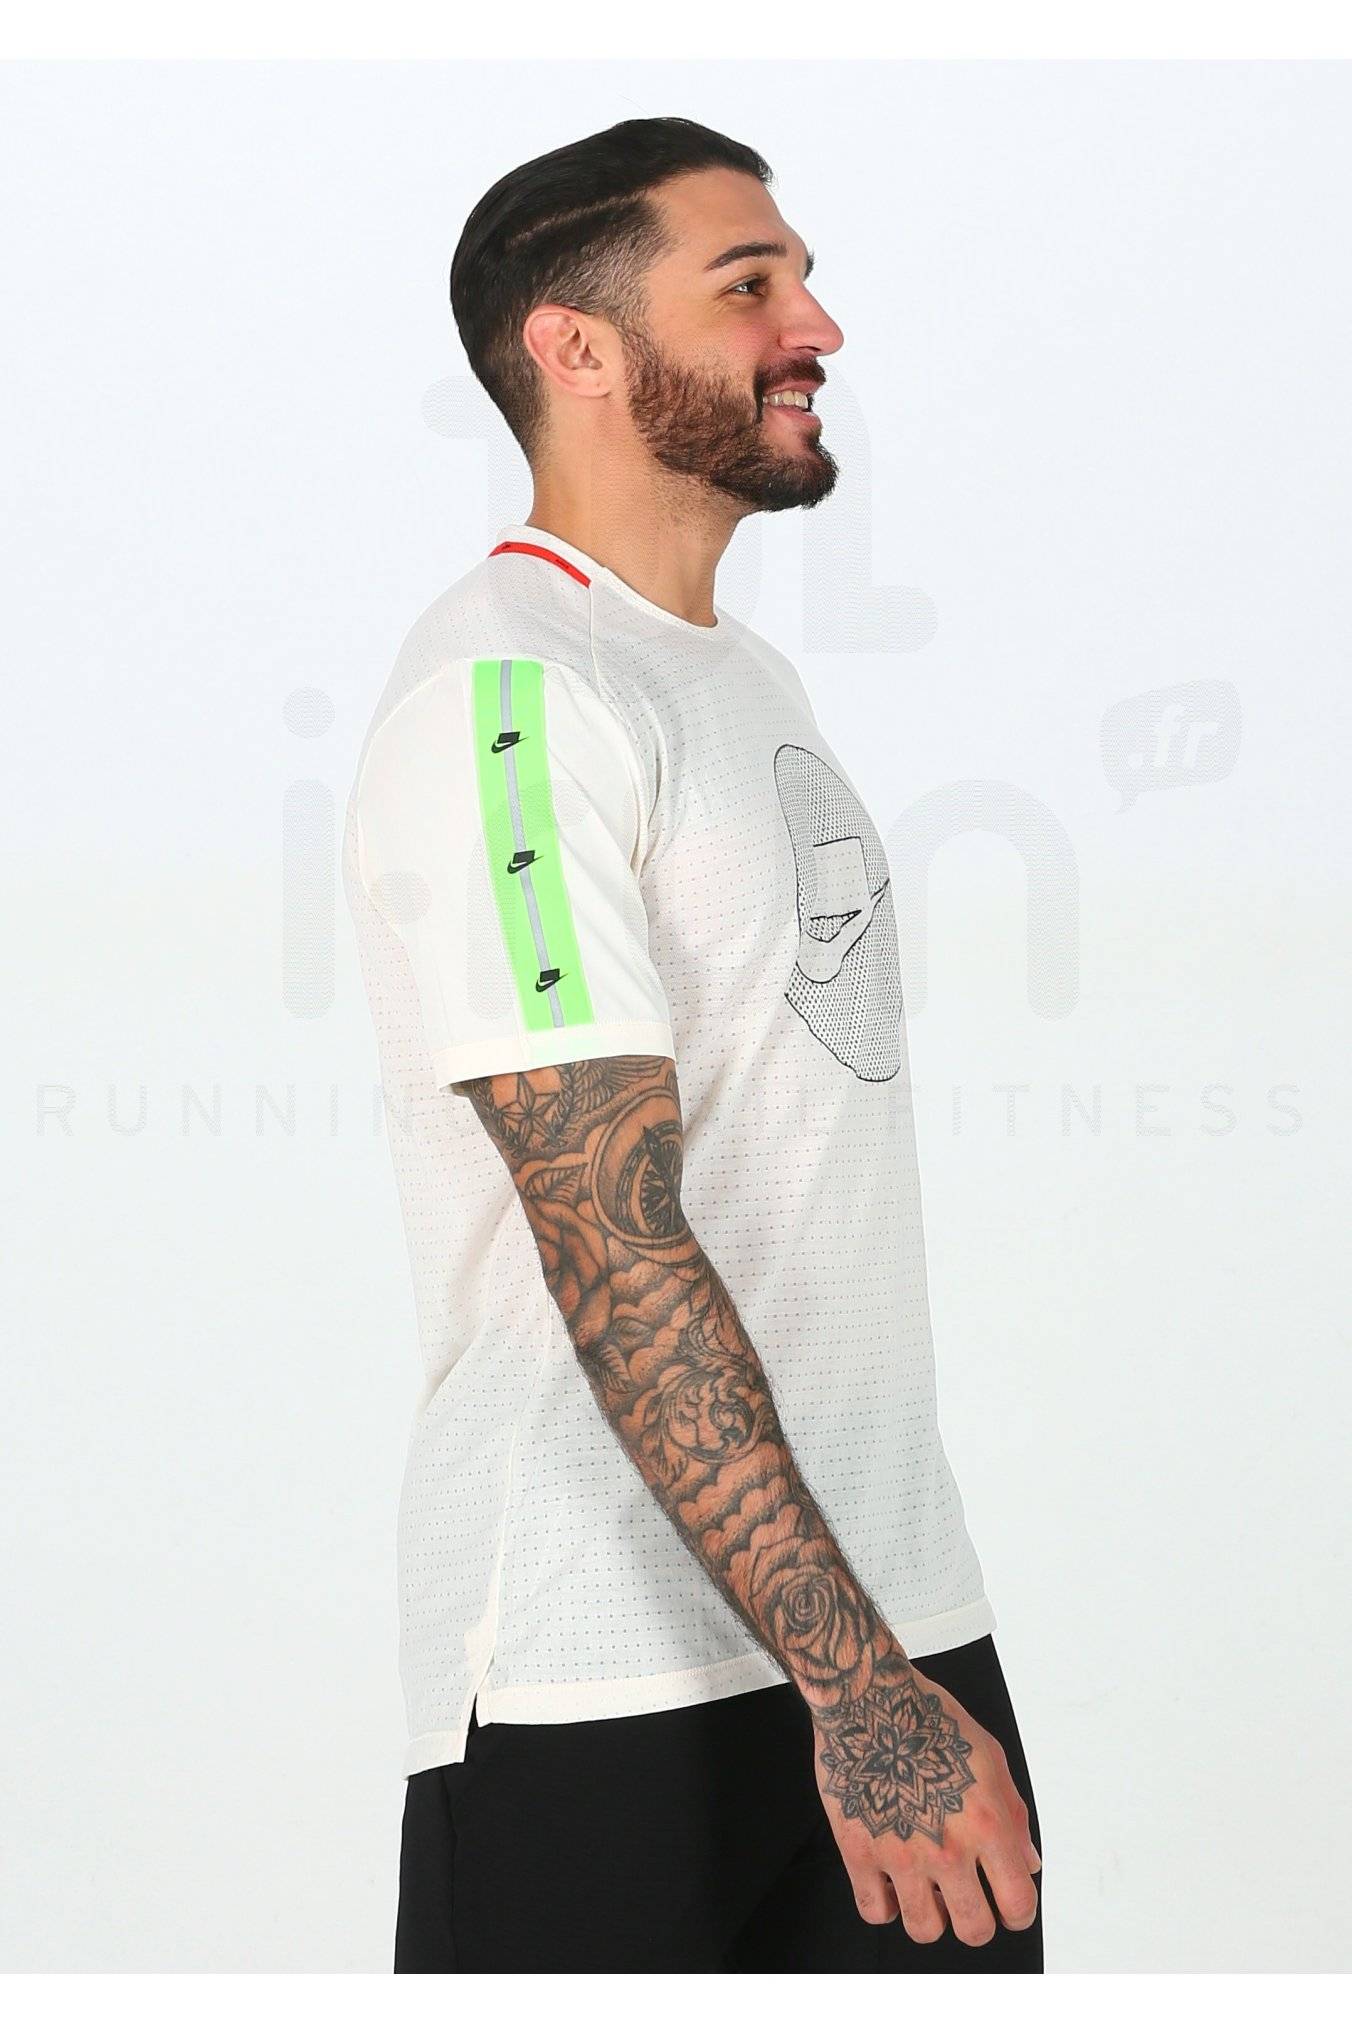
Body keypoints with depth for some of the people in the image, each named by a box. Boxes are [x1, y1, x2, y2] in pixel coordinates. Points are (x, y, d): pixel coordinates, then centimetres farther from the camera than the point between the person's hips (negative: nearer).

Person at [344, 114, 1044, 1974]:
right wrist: (854, 1679, -25)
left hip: (893, 1602, 8)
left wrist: (899, 1643, 19)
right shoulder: (505, 693, -15)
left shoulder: (748, 677, 16)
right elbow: (614, 1244, -22)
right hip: (616, 1679, -8)